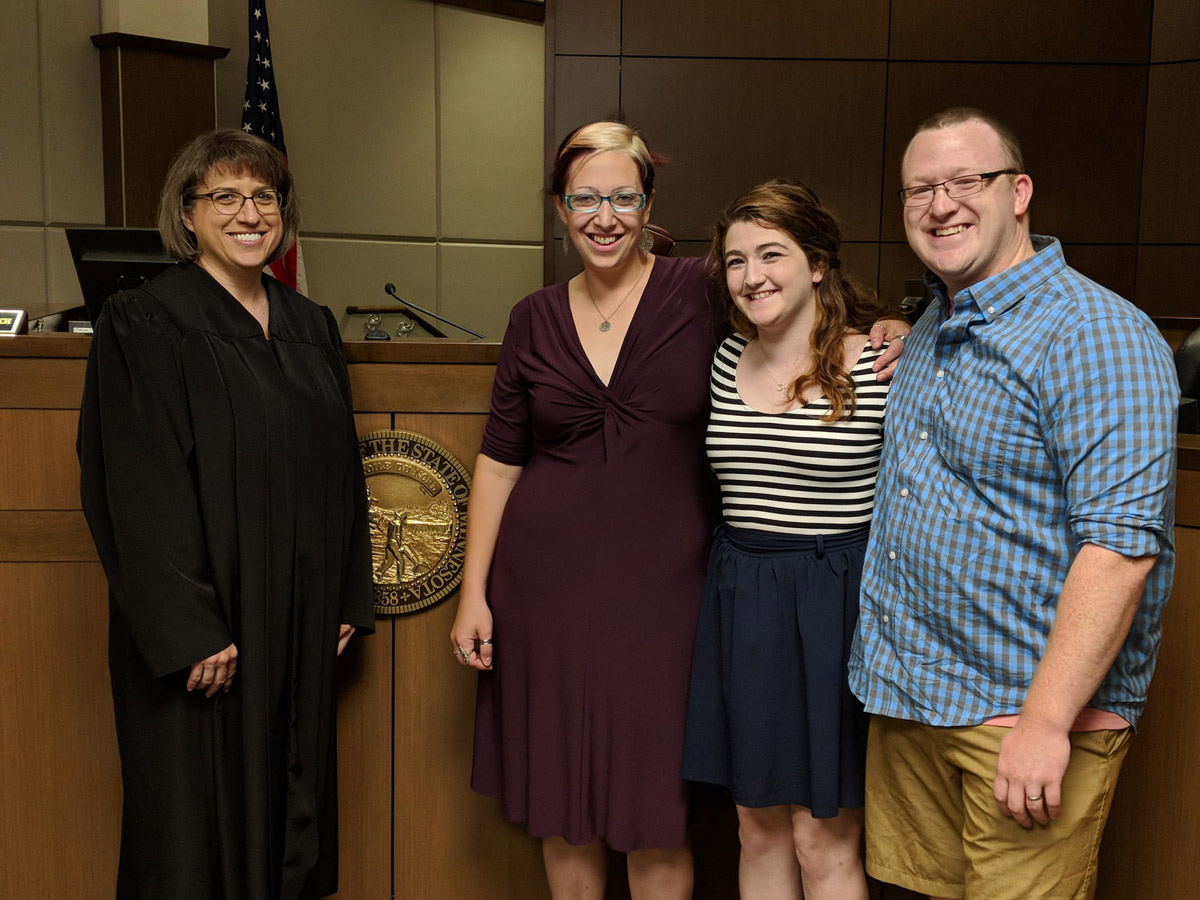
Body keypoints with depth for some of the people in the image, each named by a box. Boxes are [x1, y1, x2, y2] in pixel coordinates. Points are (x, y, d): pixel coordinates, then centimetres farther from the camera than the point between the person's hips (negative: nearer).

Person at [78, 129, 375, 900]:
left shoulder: (311, 328, 10)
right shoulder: (144, 324, -9)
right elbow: (142, 492, -15)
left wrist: (350, 597, 9)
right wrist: (189, 630, -18)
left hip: (300, 623, 6)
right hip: (203, 626, -6)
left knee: (289, 808, 15)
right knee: (200, 816, 6)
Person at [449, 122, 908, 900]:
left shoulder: (699, 295, -4)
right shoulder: (536, 319, 4)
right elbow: (499, 461, 7)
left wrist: (887, 336, -14)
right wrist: (473, 592, 4)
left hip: (662, 583, -2)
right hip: (546, 584, 3)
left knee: (655, 818, 7)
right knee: (562, 808, 14)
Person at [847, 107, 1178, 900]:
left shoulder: (1093, 336, -15)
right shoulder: (927, 335, 12)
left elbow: (1121, 544, -22)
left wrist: (1046, 721, -24)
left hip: (1035, 704, -7)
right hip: (906, 696, 8)